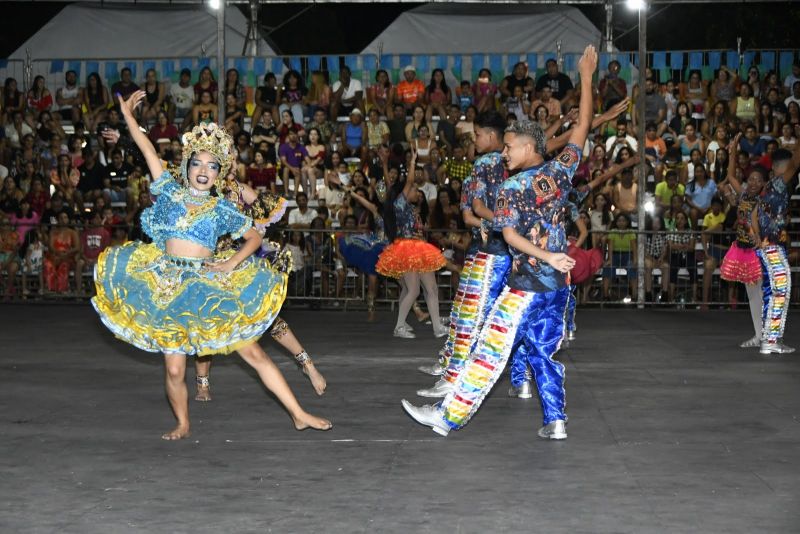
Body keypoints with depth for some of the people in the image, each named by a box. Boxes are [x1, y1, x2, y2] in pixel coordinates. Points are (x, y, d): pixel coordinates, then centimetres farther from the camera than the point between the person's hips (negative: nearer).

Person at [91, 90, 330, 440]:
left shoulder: (223, 209, 5)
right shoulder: (170, 192, 7)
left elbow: (254, 237, 10)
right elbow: (148, 152, 7)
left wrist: (231, 263, -5)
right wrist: (128, 115, 7)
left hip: (210, 289, -1)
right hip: (167, 288, 1)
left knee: (252, 352, -2)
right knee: (174, 368, -3)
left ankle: (299, 415, 2)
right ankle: (182, 425, 21)